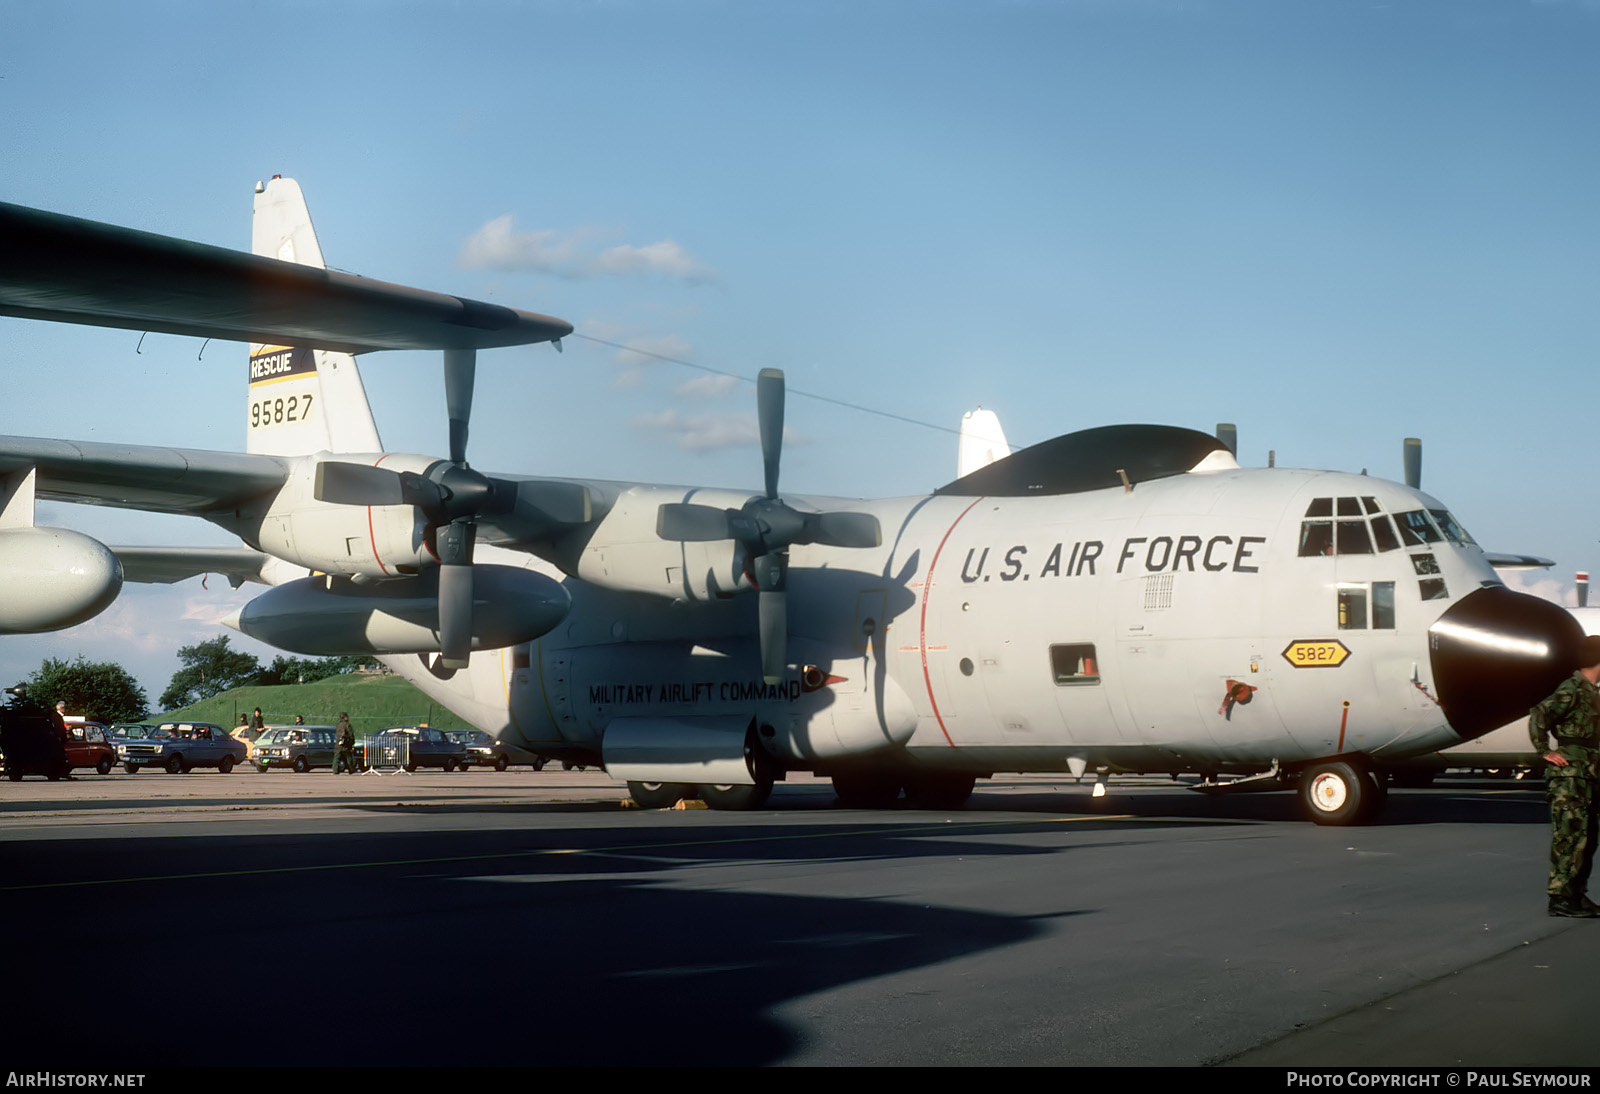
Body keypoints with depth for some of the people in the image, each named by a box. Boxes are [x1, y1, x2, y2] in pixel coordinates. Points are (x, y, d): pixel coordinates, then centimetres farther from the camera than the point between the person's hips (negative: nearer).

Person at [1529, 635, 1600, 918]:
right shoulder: (1572, 689, -14)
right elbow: (1539, 716, -24)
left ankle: (1577, 895, 19)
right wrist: (1545, 752, -19)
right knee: (1569, 836, -10)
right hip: (1568, 774, -10)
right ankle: (1560, 898, -9)